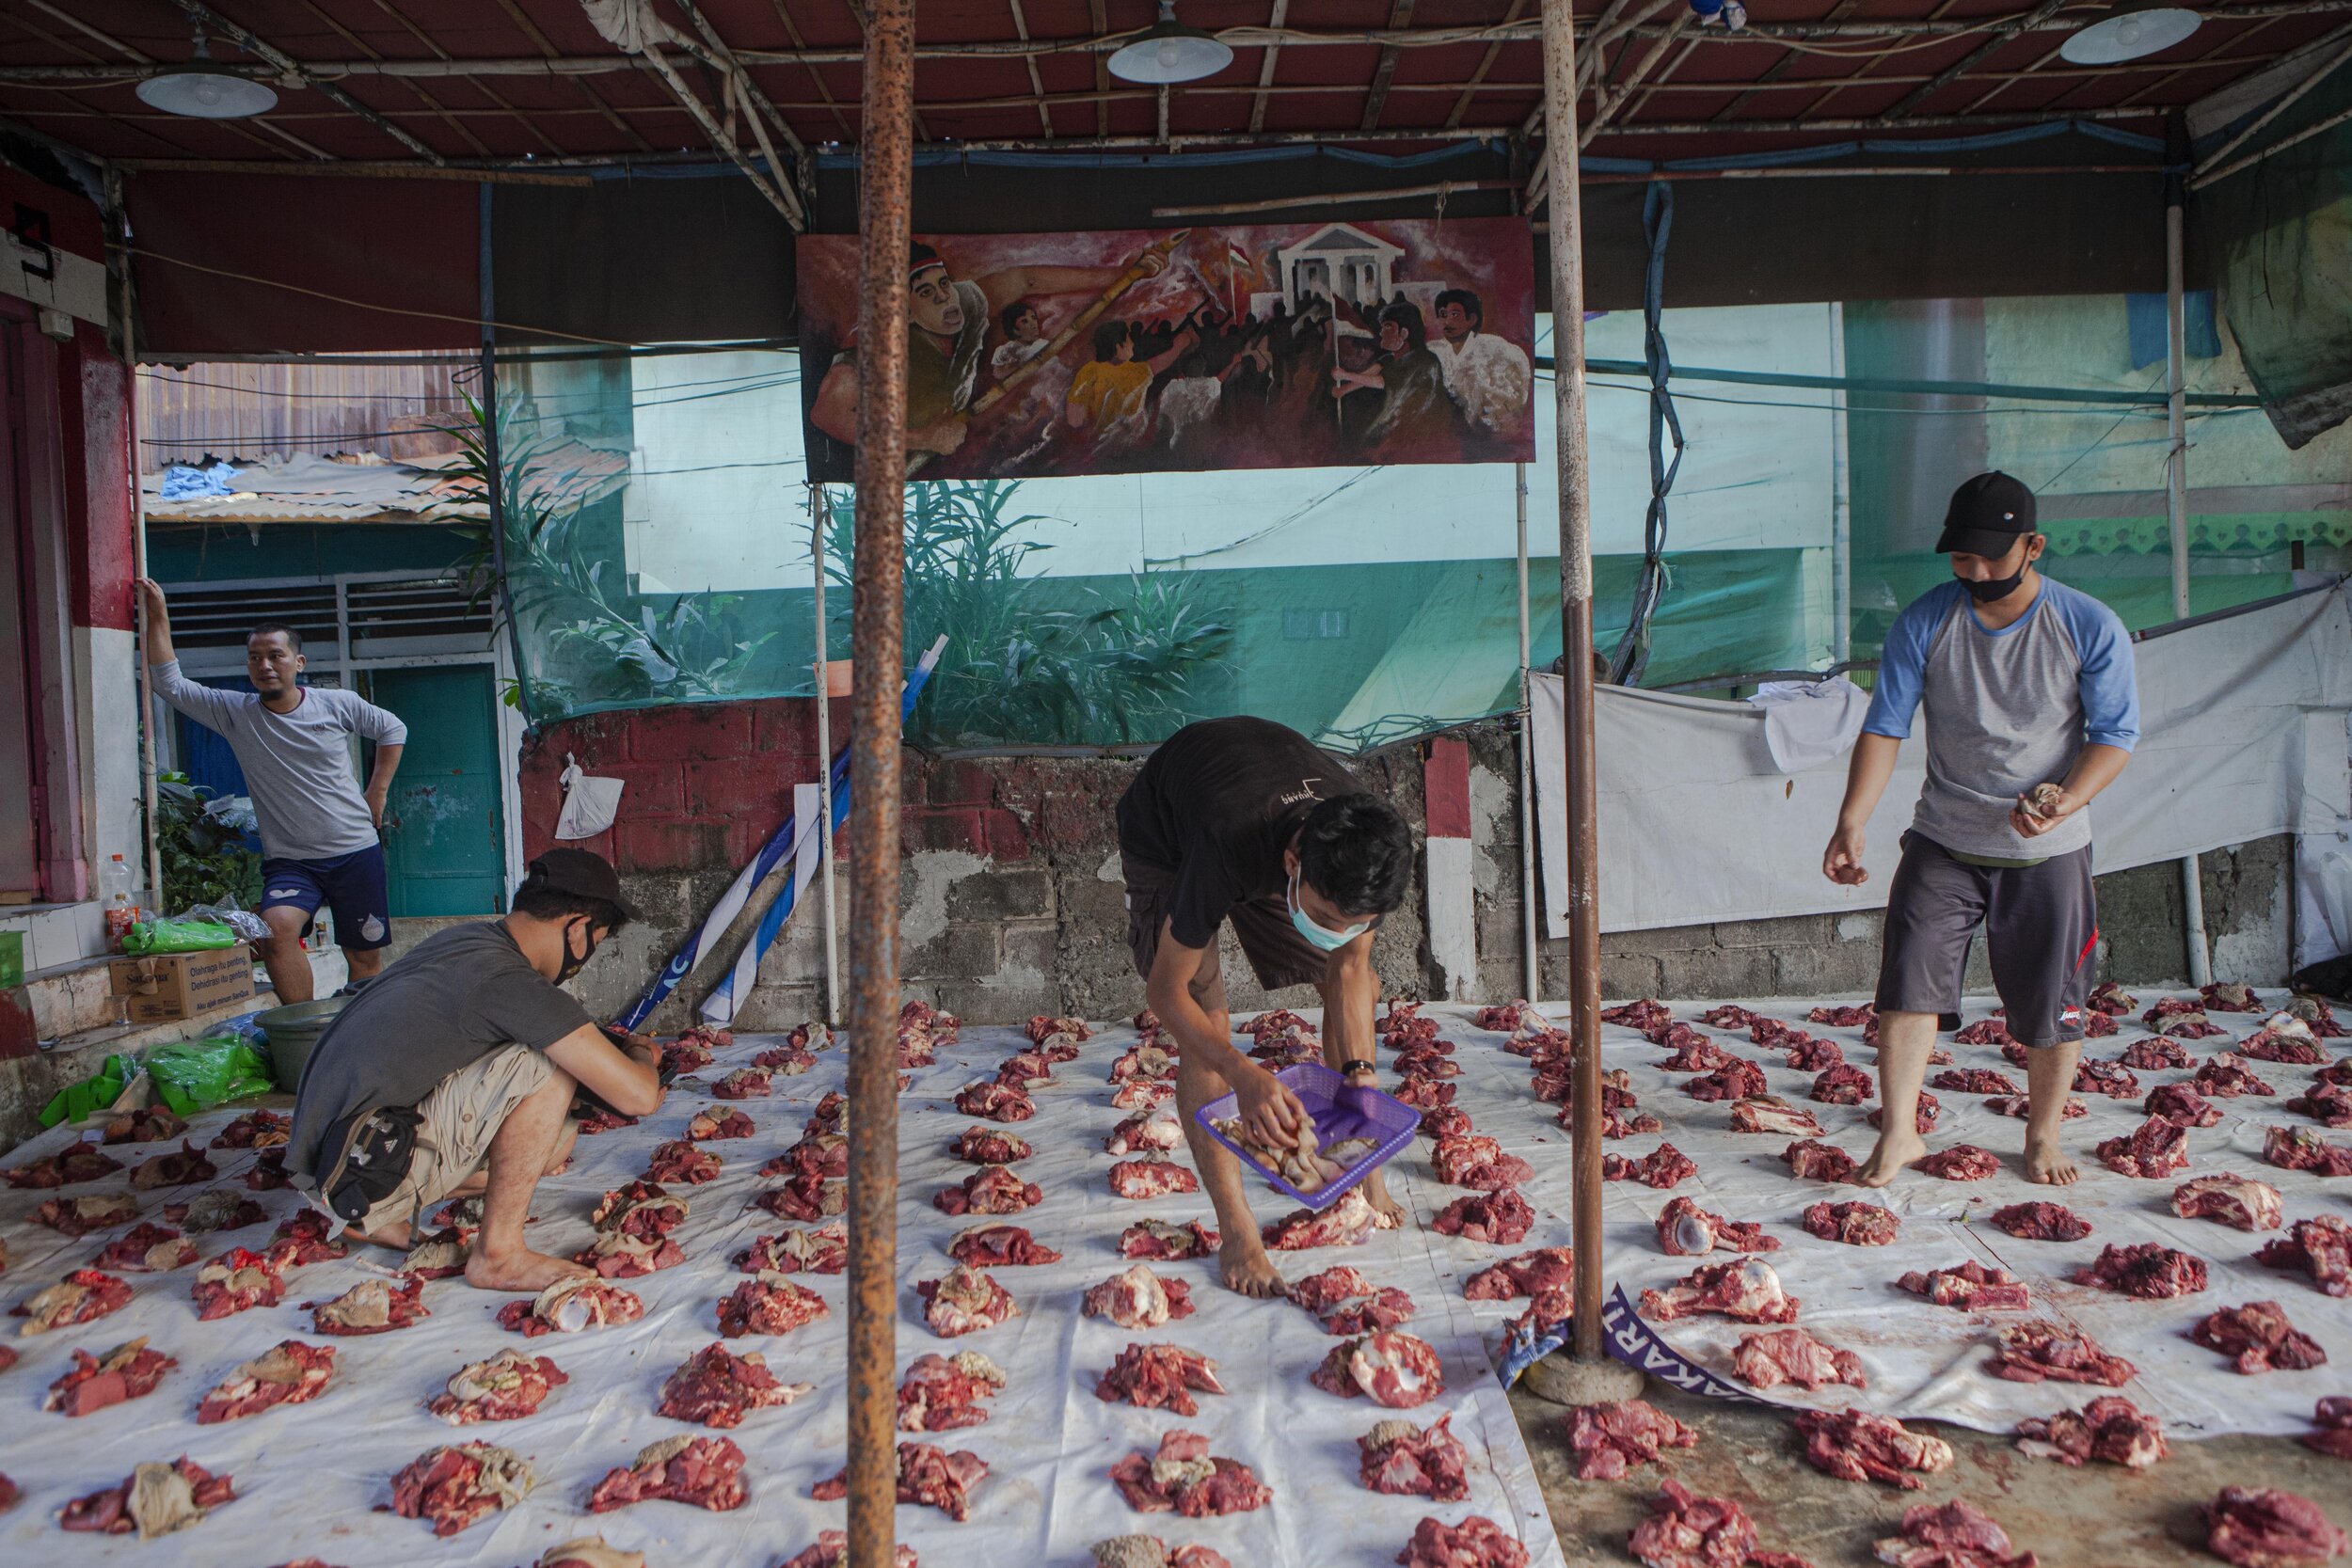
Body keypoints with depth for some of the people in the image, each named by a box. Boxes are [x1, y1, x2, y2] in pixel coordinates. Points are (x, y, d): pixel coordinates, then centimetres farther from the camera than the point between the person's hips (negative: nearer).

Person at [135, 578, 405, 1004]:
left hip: (356, 852, 0)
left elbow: (393, 729, 14)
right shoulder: (235, 713, 1)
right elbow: (170, 684, -4)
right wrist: (158, 616, -9)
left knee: (365, 956, 5)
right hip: (288, 860, 0)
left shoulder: (337, 704, 0)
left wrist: (377, 793, 9)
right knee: (276, 928, -28)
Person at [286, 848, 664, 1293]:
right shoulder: (514, 984, -20)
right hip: (368, 1169, -10)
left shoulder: (465, 938, 8)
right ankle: (498, 1253, -10)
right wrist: (641, 1056, 4)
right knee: (550, 1065, -17)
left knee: (555, 1138, 15)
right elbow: (639, 1096, -20)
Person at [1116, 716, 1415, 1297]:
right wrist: (1245, 1075, -47)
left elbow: (1350, 969, -13)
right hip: (1166, 832, -4)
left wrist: (1359, 1073, -24)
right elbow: (1166, 990, -34)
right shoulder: (1226, 849, -47)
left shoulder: (1365, 851, -32)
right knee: (1206, 1024, -19)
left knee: (1361, 987, 1)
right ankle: (1236, 1232, -9)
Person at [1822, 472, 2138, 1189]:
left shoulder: (2090, 628, -8)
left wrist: (2066, 800, -23)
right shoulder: (1923, 623, -6)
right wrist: (1850, 824, -16)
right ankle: (1898, 1134, 5)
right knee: (1909, 982, -7)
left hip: (2049, 851, 0)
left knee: (2051, 1005, 7)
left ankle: (2042, 1136, 28)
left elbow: (2116, 734, -3)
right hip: (1943, 841, 1)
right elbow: (1884, 727, -5)